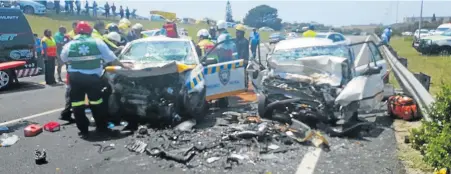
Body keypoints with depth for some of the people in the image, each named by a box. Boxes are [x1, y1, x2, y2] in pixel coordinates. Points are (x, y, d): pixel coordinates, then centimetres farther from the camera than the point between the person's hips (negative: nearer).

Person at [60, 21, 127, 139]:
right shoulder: (97, 42, 1)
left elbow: (64, 60, 17)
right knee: (97, 103, 14)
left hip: (75, 77, 0)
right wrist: (122, 66, 15)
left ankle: (83, 130, 10)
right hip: (93, 77, 0)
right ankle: (102, 128, 21)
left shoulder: (69, 45, 3)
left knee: (78, 105, 8)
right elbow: (111, 58, 3)